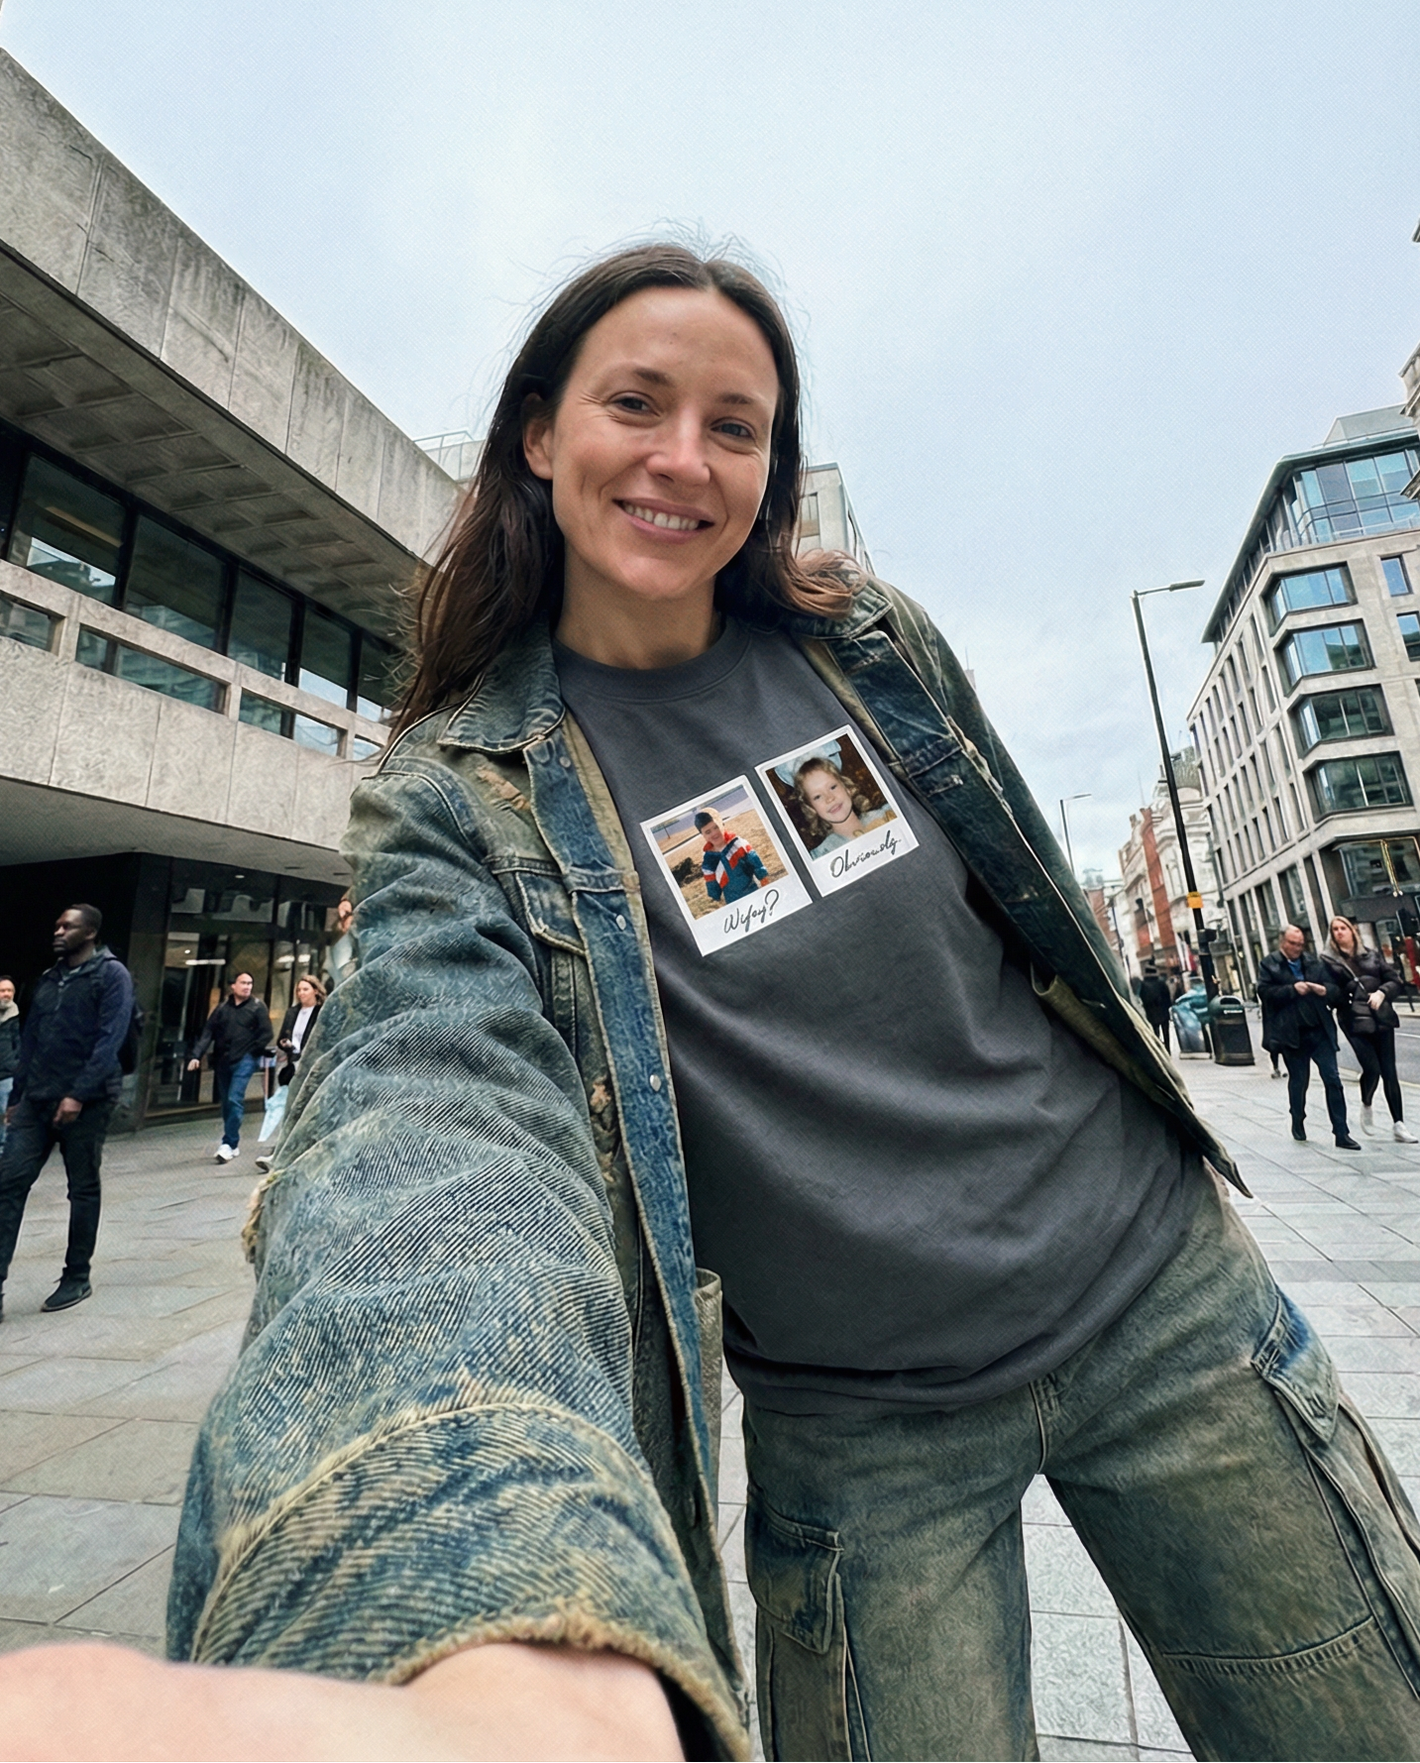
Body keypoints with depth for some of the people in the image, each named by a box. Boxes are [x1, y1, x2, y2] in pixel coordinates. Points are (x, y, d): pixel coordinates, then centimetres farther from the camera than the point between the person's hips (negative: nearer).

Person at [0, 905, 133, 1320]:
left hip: (85, 1101, -6)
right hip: (36, 1099, 6)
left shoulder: (111, 974, -7)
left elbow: (110, 1039, -15)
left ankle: (77, 1279, 18)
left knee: (84, 1189, 6)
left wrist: (78, 1094, -21)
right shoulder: (49, 978, 14)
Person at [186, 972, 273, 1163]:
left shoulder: (257, 1007, 1)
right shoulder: (222, 1008, 9)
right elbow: (208, 1033, 3)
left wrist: (251, 1053, -4)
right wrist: (197, 1055, -7)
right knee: (225, 1103, 8)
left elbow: (266, 1034, -1)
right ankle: (234, 1145, 18)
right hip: (222, 1061, 4)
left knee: (234, 1100, -14)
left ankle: (228, 1145, -10)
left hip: (244, 1061, -4)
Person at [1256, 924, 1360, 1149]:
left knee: (1332, 1079, -1)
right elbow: (1265, 992, -9)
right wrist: (1292, 989, -19)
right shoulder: (1269, 964, 1)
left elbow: (1336, 989, 9)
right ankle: (1298, 1123, 31)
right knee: (1298, 1081, 10)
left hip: (1320, 1031, 3)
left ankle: (1342, 1134, 3)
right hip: (1292, 1034, -3)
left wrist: (1325, 990, -13)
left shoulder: (1315, 962, 11)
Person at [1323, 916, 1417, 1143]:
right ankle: (1366, 1106, 18)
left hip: (1382, 1018, 3)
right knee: (1372, 1068, -12)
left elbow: (1395, 980, 8)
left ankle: (1398, 1124, 11)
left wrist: (1381, 992, -9)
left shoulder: (1372, 955, 12)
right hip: (1354, 1021, -3)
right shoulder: (1328, 959, 3)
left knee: (1389, 1071, 2)